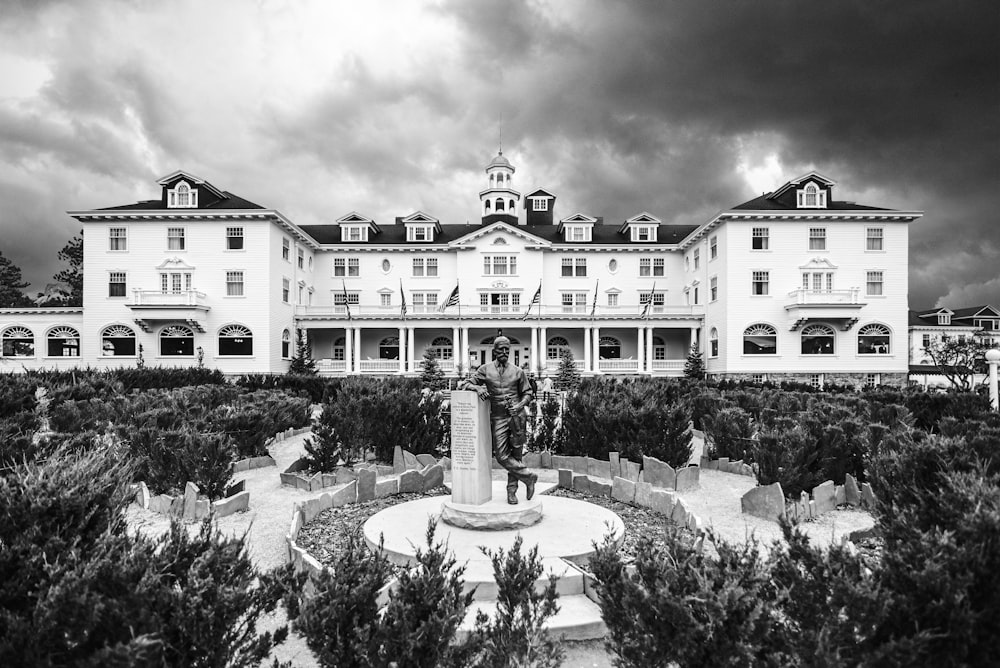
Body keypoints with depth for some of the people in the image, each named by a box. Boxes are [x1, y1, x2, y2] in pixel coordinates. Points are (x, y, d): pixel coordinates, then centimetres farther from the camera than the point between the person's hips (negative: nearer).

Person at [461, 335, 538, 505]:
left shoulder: (518, 371, 5)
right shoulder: (485, 370, 4)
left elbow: (528, 393, 11)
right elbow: (466, 384, 5)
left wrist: (520, 405, -8)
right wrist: (477, 387, -17)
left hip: (517, 416, 0)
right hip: (498, 418, 0)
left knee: (515, 454, 5)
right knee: (502, 456, -8)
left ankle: (511, 491, 19)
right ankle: (528, 477, 8)